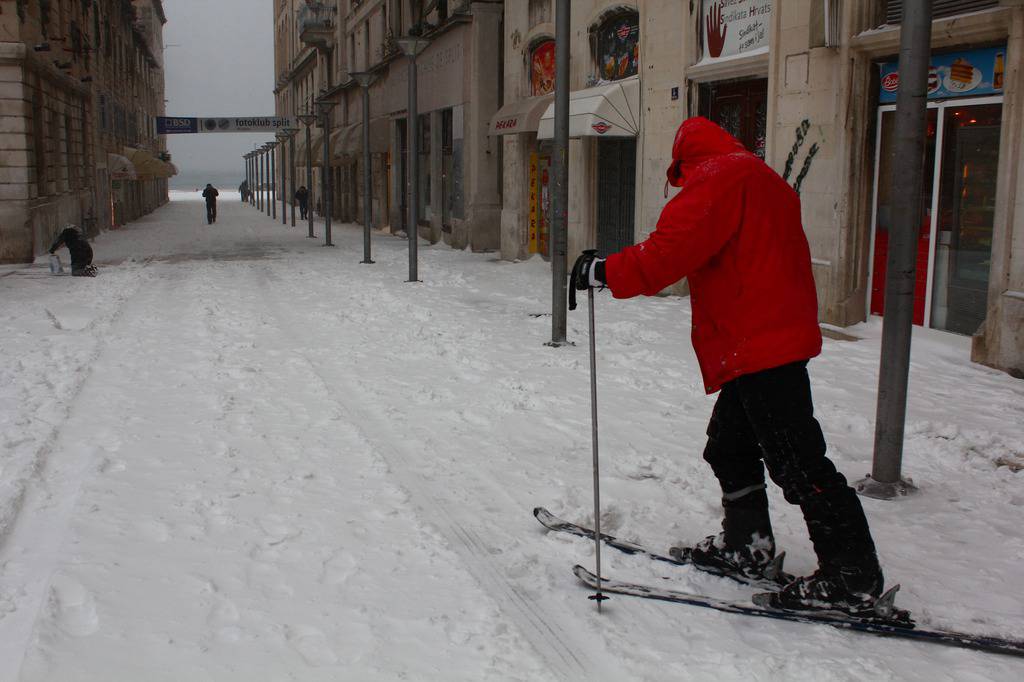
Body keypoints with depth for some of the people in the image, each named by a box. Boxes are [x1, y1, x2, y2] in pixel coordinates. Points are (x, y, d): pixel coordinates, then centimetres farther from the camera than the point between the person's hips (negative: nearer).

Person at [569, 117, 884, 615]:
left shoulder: (716, 178, -9)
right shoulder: (759, 178, 22)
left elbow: (674, 247, -23)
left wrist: (607, 272, -18)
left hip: (758, 345, -11)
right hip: (775, 339, 11)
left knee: (797, 463, -6)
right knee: (729, 447, 19)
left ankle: (853, 577, 1)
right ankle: (747, 547, 29)